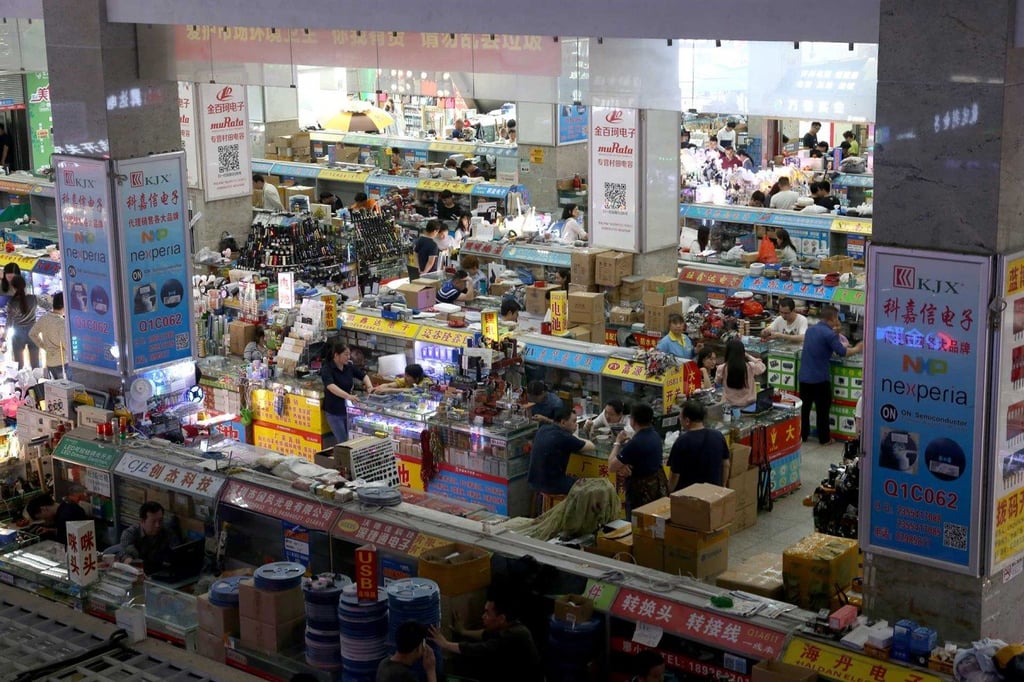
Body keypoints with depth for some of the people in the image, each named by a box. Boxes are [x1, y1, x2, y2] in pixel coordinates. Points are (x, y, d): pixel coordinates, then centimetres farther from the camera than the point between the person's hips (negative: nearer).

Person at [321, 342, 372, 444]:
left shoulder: (349, 366, 1)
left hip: (348, 409, 6)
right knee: (343, 442, -4)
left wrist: (369, 386, -9)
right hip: (334, 412, -6)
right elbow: (331, 386, -35)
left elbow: (363, 375, 14)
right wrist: (348, 396, -49)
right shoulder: (327, 369, -17)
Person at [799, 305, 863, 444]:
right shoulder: (829, 334, -16)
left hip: (804, 376, 6)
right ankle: (824, 439, 12)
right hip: (820, 378, -6)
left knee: (804, 407, 15)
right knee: (822, 410, 6)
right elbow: (842, 353, -11)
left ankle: (802, 435, 22)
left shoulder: (810, 330, 8)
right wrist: (857, 349, 5)